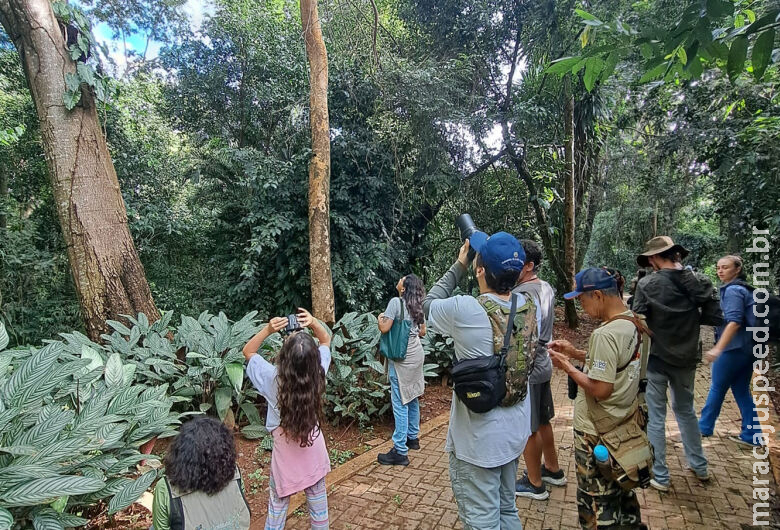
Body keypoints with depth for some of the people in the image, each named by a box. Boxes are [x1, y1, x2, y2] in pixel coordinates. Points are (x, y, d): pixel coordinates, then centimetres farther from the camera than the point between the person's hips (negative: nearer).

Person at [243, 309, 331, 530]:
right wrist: (313, 323, -21)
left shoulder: (272, 377, -26)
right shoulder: (318, 372, -21)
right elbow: (326, 340, -3)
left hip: (285, 448, -2)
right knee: (318, 501, 21)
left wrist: (268, 329, -23)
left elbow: (248, 351, -8)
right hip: (313, 446, 2)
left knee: (278, 505, 19)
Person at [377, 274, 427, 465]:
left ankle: (400, 452, 0)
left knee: (400, 403, -4)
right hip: (416, 353, 8)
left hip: (401, 357, -8)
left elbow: (384, 328, -17)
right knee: (412, 398, 20)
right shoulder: (418, 305, 8)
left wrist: (380, 318, 3)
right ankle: (413, 437, 35)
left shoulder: (396, 302, -14)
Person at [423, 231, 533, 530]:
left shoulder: (463, 309, -25)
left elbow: (429, 305, -3)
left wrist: (458, 266, 2)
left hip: (479, 438, -6)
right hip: (515, 430, 7)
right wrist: (495, 257, 7)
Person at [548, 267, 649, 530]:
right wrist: (576, 353, 4)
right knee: (622, 493, 28)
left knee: (596, 504, 11)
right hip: (624, 426, 9)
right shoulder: (634, 323, 0)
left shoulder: (605, 334, -28)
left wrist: (567, 367, -15)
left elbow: (601, 389, -27)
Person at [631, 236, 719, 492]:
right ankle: (699, 466, 38)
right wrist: (688, 317, 10)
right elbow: (714, 315, -1)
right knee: (686, 410, 25)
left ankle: (659, 476, 17)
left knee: (655, 417, 8)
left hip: (656, 357, -4)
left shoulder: (647, 284, -17)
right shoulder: (699, 282, -6)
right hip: (687, 357, 5)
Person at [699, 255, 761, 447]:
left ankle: (704, 426, 18)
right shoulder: (743, 288, 15)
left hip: (734, 347, -9)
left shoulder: (732, 290, -15)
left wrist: (718, 348, -32)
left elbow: (734, 321, -26)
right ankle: (751, 435, 15)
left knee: (717, 388, 5)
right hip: (748, 347, 9)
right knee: (742, 390, 13)